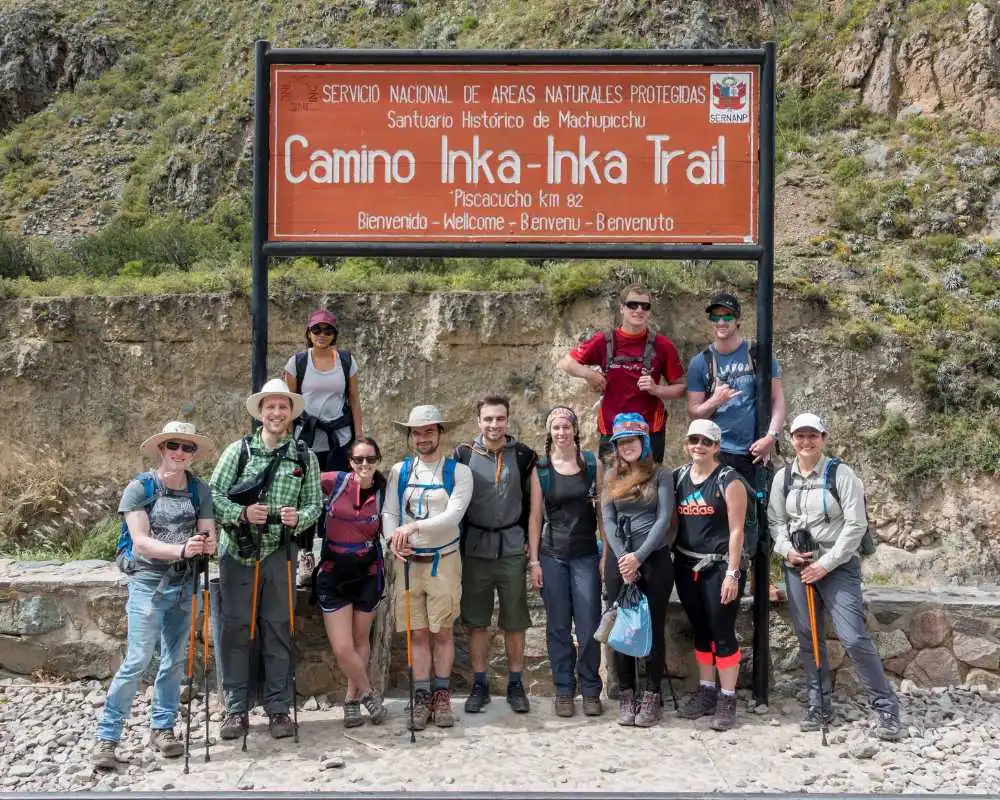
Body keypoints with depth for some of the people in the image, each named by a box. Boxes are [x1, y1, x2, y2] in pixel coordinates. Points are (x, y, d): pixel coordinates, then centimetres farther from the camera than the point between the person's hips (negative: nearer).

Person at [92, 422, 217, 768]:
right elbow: (140, 541, -17)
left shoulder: (200, 490, 2)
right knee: (137, 660, -9)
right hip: (148, 583, -4)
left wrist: (207, 544, -26)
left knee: (174, 659, 10)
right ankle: (106, 736, 0)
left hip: (184, 583, 4)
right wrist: (181, 549, -31)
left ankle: (162, 727, 25)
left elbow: (208, 534, -2)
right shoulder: (140, 488, -8)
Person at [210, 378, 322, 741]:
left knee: (277, 631, 6)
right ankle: (236, 710, 12)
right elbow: (213, 495, -1)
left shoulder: (305, 457, 6)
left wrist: (298, 518, -15)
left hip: (279, 552, 1)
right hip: (237, 551, 0)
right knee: (235, 629, 1)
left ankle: (279, 708, 16)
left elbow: (315, 504, 6)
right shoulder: (238, 450, 3)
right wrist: (242, 513, -17)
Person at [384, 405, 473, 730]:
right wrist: (393, 539, -12)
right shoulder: (399, 471, 7)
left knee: (442, 631, 3)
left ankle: (442, 696, 14)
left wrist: (414, 526, -24)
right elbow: (389, 512, 7)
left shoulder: (458, 471, -3)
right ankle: (421, 697, 13)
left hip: (443, 560, -2)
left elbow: (453, 515, -15)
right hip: (408, 561, 2)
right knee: (417, 633, 5)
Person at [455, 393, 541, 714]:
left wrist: (531, 542, 0)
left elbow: (535, 502, 5)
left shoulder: (523, 456, 2)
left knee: (515, 622, 5)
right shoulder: (463, 455, 2)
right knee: (476, 621, 6)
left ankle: (515, 685, 17)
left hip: (512, 548, 0)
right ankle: (479, 685, 17)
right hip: (474, 549, 0)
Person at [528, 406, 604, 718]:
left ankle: (591, 690, 13)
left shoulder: (592, 463, 3)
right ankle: (564, 690, 17)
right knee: (558, 627, 6)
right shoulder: (540, 468, 2)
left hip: (586, 556, 0)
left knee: (589, 626, -1)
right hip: (552, 556, 0)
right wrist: (533, 561, -1)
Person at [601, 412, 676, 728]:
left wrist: (639, 556, -15)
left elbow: (664, 519, -6)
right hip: (619, 561, 3)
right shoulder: (611, 477, 11)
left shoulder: (660, 475, 2)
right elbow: (608, 520, 4)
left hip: (654, 559, -3)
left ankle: (652, 697, 8)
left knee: (653, 628, 2)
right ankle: (626, 696, 12)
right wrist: (623, 558, -9)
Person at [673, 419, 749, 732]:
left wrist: (733, 573, -16)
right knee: (700, 631, 13)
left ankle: (727, 700, 6)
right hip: (687, 566, 5)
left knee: (722, 633, -2)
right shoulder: (678, 477, 7)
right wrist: (670, 559, 6)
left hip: (719, 567, -5)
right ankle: (706, 691, 24)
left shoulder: (729, 481, -8)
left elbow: (736, 530, -11)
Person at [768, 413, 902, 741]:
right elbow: (776, 521, 12)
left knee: (853, 638, -13)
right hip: (798, 567, 5)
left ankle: (887, 708, -1)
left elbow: (856, 525, -10)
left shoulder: (841, 474, -6)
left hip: (838, 566, -4)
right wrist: (787, 550, -8)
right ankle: (819, 706, 20)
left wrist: (826, 564, -14)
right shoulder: (782, 478, 7)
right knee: (808, 639, 8)